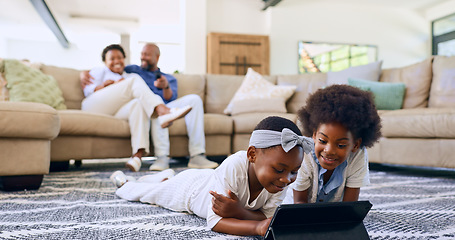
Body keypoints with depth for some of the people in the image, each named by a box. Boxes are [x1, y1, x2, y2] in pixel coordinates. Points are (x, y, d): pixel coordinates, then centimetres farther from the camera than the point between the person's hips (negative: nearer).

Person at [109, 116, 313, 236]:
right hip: (186, 187, -4)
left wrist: (238, 211, -47)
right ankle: (123, 181, 55)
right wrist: (257, 227, -59)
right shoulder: (233, 167, -48)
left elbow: (270, 216, -29)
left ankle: (167, 176, 66)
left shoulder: (281, 179, -32)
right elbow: (214, 221, -46)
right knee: (140, 192, 26)